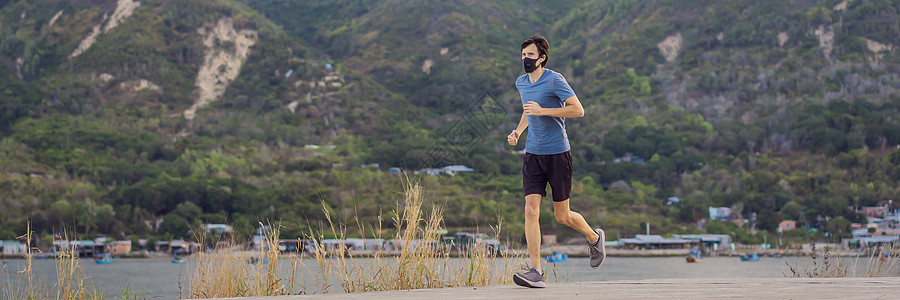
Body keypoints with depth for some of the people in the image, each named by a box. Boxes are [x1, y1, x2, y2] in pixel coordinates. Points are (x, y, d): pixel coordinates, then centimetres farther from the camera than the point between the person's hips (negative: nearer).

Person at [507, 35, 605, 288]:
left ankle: (594, 237, 35)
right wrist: (518, 131, 10)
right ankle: (536, 272, -9)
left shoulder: (554, 80, -11)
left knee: (562, 216, 4)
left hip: (557, 153, -5)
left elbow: (578, 110, -16)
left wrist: (543, 111, -21)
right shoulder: (521, 83, 10)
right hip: (532, 154, 5)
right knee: (531, 210, -10)